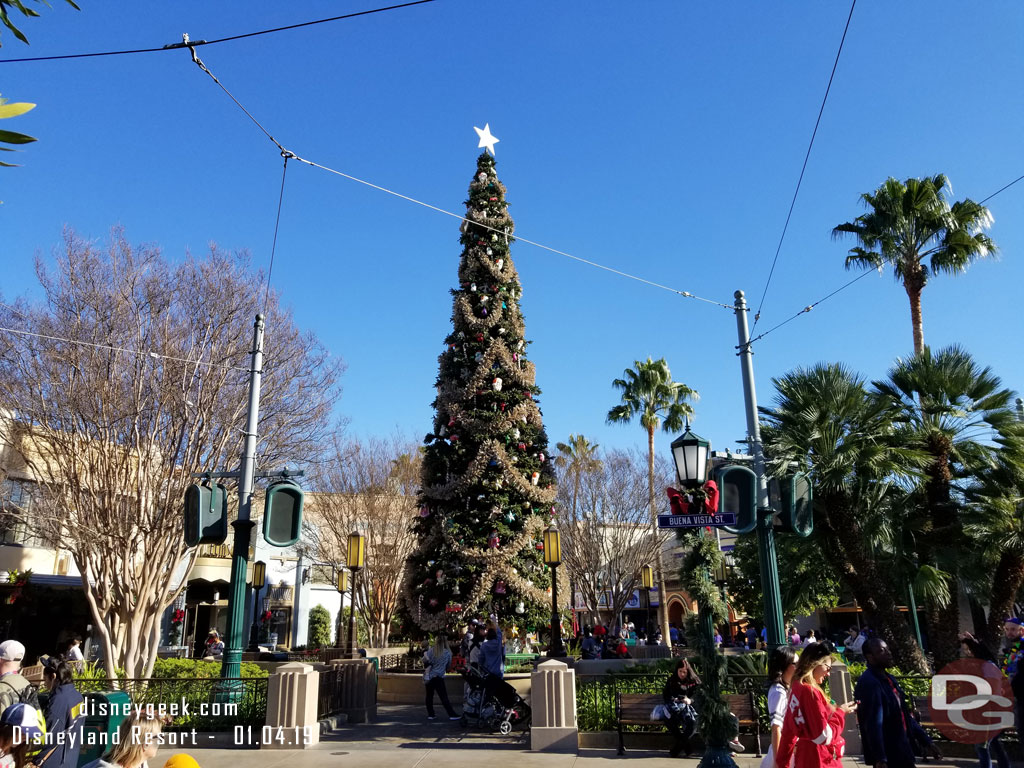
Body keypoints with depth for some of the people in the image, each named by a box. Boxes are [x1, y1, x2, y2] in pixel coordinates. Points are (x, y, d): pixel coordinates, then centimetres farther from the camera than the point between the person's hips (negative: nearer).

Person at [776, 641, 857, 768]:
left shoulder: (796, 688, 6)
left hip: (803, 757, 8)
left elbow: (788, 731, 11)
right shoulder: (810, 691, -20)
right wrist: (840, 712, -7)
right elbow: (824, 737, -20)